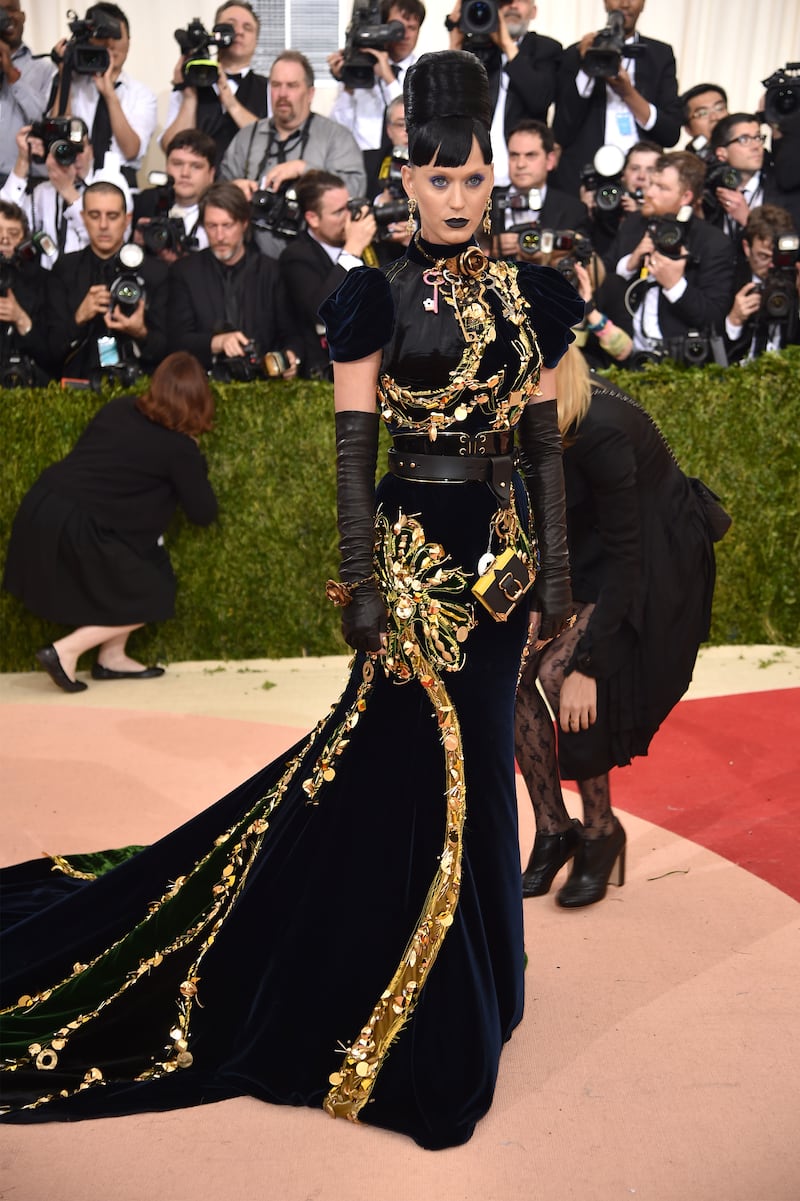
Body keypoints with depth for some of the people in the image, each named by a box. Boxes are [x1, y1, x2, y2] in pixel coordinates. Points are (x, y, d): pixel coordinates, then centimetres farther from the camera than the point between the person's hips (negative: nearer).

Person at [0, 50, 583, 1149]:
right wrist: (363, 581, -11)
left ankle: (462, 972, 37)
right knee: (418, 762, 3)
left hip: (498, 545, 4)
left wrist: (557, 568, 6)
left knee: (472, 757, 14)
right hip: (413, 542, -4)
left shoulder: (529, 298, 8)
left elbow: (547, 441, 9)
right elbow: (353, 447, -6)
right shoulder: (378, 299, -3)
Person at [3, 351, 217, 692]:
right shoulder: (180, 447, -5)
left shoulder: (120, 407, 11)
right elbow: (204, 513, 4)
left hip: (41, 507, 7)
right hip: (76, 527, -7)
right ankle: (66, 651, 2)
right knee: (152, 597, 8)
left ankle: (112, 658, 24)